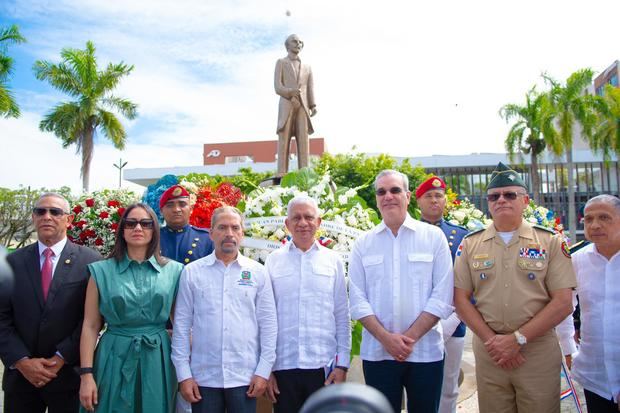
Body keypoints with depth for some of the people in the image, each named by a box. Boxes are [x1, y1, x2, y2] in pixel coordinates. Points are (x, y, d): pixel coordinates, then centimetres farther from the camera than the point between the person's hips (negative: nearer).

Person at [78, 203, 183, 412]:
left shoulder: (173, 270, 2)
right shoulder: (102, 271, 0)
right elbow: (90, 326, -1)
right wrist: (86, 375, -7)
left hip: (157, 360, 1)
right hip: (115, 359, -1)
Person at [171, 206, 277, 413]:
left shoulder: (258, 272, 0)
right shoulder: (192, 272, 0)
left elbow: (268, 324, 1)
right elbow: (182, 324, 1)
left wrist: (264, 371, -2)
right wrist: (183, 374, -1)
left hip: (245, 377, 0)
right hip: (203, 377, 0)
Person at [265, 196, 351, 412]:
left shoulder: (333, 261, 4)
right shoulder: (273, 261, 3)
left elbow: (343, 318, 5)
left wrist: (342, 364, 1)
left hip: (324, 366, 0)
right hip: (283, 366, 0)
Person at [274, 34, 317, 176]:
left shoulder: (307, 67, 25)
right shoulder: (281, 63, 14)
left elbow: (310, 89, 12)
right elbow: (278, 87, 0)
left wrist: (313, 106, -7)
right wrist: (291, 91, -21)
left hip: (302, 106, 3)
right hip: (287, 105, -3)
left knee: (303, 140, -8)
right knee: (284, 140, -11)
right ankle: (282, 175, -17)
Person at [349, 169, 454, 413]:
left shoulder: (433, 236, 0)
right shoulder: (363, 244, 4)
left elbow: (442, 297, -5)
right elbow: (357, 300, 1)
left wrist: (410, 337, -11)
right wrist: (385, 337, -11)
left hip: (426, 351, -1)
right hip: (377, 352, 1)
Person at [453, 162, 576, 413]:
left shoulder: (551, 242, 0)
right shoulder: (470, 244, 4)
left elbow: (564, 303, -6)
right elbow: (461, 299, 2)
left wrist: (517, 339, -12)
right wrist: (491, 340, -9)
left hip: (539, 352, -1)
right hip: (488, 353, 2)